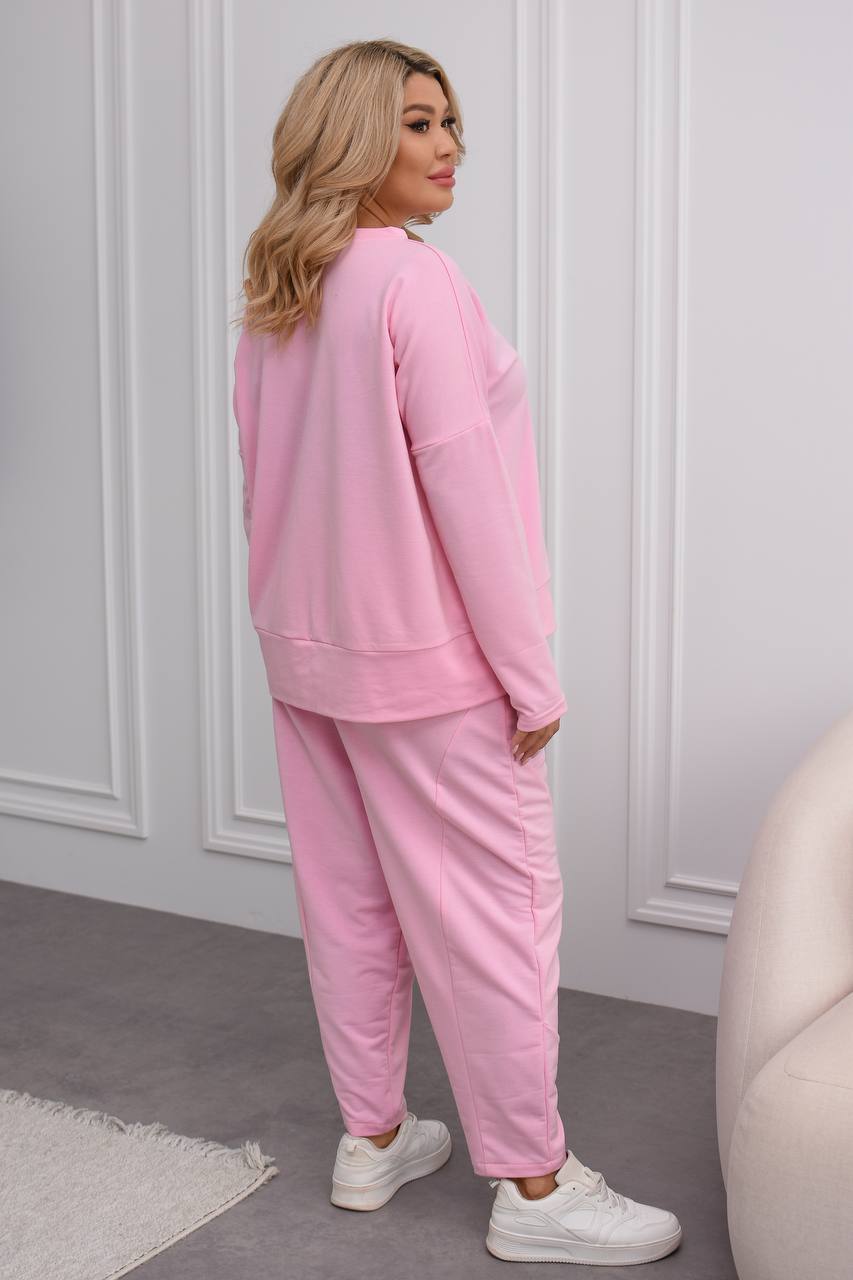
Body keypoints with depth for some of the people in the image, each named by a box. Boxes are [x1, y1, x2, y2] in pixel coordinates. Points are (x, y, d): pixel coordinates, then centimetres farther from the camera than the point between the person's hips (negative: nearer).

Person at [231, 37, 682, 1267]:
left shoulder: (273, 301, 7)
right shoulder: (415, 279, -17)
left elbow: (267, 478, 12)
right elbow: (463, 485, -20)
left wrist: (309, 620, 19)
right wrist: (530, 671, -14)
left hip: (306, 653, 8)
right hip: (425, 659, -8)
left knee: (349, 899, 15)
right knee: (497, 908, 1)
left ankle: (372, 1139, 28)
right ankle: (533, 1189, 11)